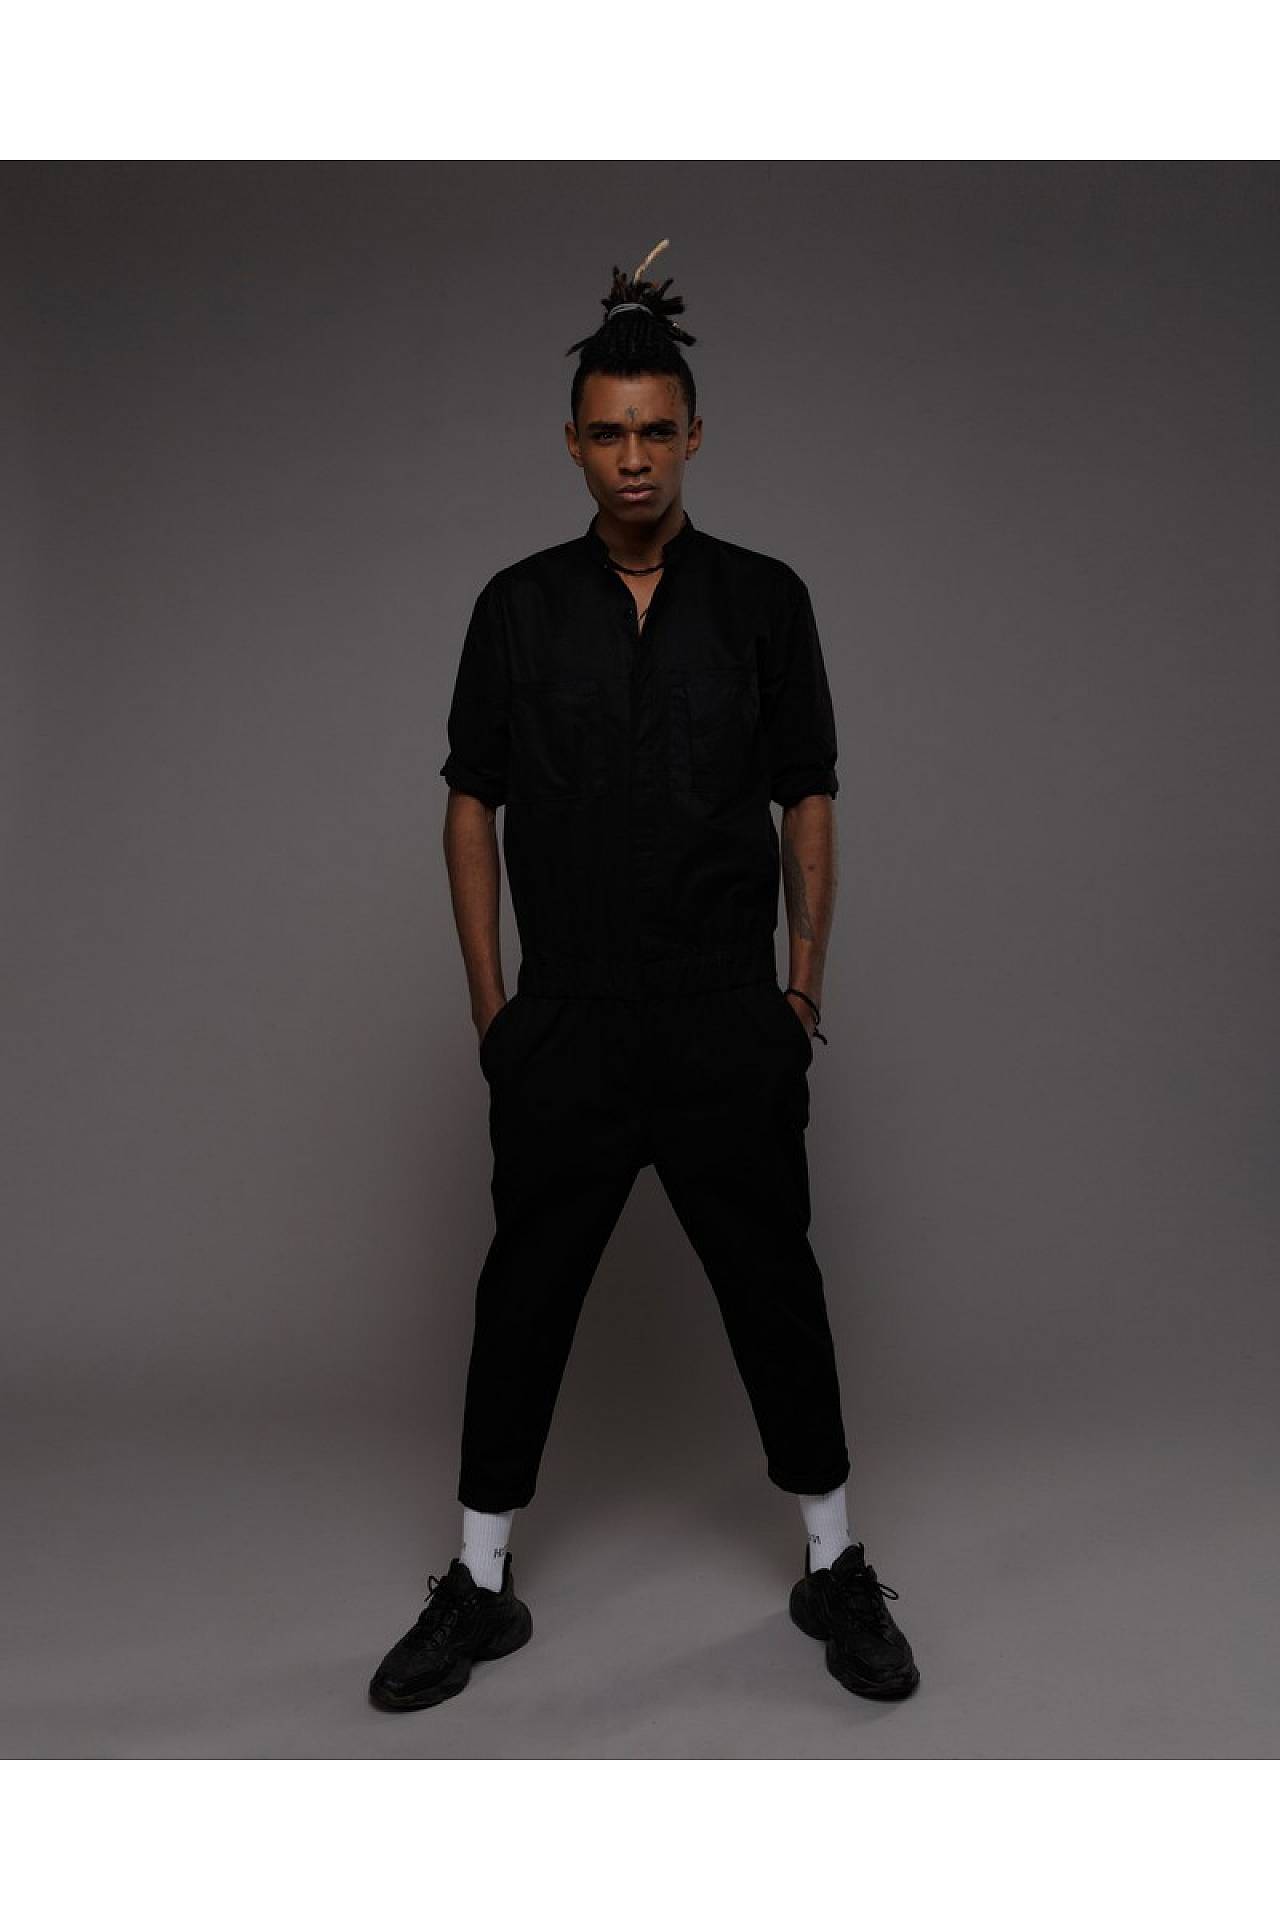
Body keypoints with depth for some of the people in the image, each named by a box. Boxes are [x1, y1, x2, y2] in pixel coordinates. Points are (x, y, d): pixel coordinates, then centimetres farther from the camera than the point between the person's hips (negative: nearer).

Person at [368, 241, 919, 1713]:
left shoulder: (764, 599, 1)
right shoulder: (518, 607, 3)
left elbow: (808, 802, 4)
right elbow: (472, 805, 5)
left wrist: (804, 982, -1)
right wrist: (489, 996, 1)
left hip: (728, 1022, 0)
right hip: (565, 1025, 1)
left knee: (773, 1285, 9)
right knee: (525, 1294, 8)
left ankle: (835, 1572, 28)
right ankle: (480, 1587, 26)